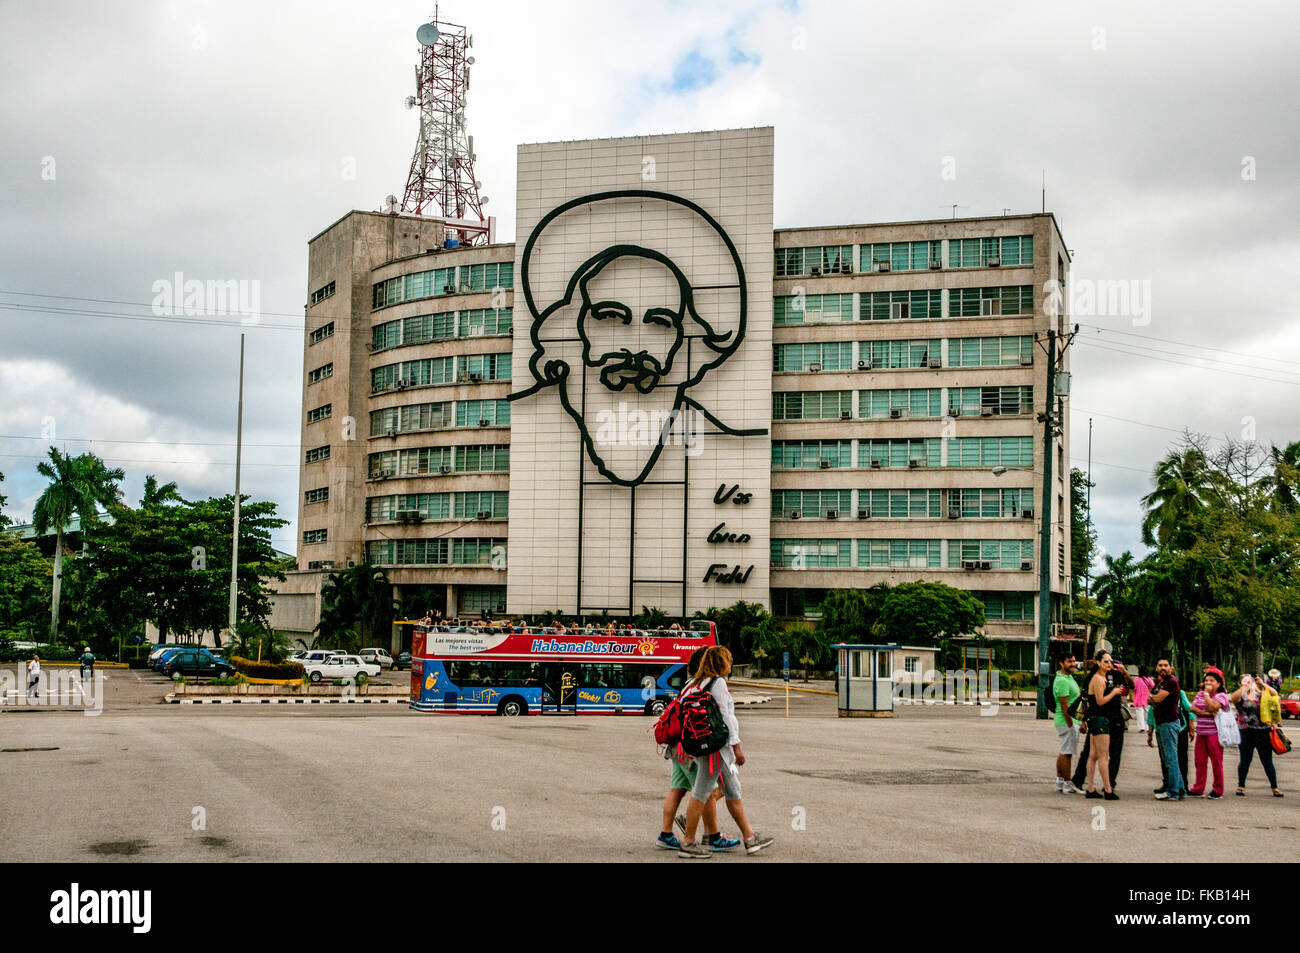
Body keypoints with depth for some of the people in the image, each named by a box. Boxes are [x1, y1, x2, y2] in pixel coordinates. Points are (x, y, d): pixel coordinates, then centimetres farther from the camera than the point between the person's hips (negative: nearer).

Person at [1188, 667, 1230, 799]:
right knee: (1200, 761, 9)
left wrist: (1207, 693, -13)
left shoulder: (1221, 696, -5)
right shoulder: (1200, 694, 14)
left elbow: (1212, 707, -21)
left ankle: (1218, 790, 8)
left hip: (1214, 733, -6)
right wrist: (1205, 713, -14)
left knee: (1216, 762, 0)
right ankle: (1198, 788, 16)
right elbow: (1192, 707, 1)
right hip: (1201, 733, 6)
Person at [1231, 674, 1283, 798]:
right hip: (1246, 732, -2)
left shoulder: (1261, 695, 10)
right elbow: (1234, 698, -20)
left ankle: (1275, 787, 14)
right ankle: (1241, 786, 14)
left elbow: (1275, 694, -5)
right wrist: (1244, 686, -19)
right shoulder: (1241, 696, 3)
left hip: (1263, 732, 2)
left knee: (1267, 761, 6)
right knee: (1245, 760, 4)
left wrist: (1263, 684, -12)